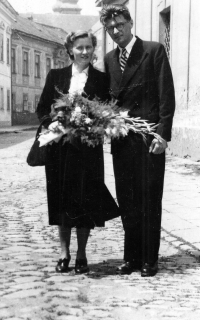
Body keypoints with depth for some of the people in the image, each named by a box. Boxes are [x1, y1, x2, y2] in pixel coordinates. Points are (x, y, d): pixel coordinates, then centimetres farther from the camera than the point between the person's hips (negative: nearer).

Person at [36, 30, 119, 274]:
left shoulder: (101, 79, 5)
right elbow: (42, 109, 9)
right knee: (61, 200, 5)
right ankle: (64, 254, 16)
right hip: (59, 147, 1)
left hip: (88, 148, -1)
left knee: (85, 201, 1)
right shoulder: (55, 76, 9)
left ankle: (81, 255, 13)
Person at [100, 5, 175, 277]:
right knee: (127, 201, 8)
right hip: (120, 139, 5)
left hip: (148, 138, -5)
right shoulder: (110, 59, 15)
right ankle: (131, 257, 18)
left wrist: (163, 134, -13)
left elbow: (167, 95, -7)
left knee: (150, 200, 1)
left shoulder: (154, 51, -2)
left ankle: (149, 260, 10)